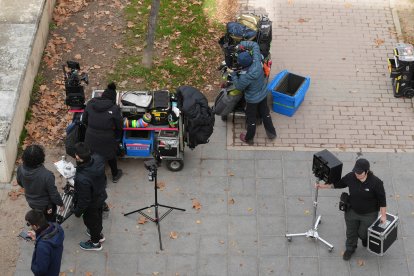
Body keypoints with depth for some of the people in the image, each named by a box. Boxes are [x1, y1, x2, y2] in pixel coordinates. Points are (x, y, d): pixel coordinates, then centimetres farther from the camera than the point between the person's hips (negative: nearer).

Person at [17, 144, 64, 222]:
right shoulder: (46, 175, -41)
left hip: (31, 202, 5)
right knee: (50, 222, 26)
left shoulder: (20, 169, -25)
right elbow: (53, 193, -27)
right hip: (45, 205, -5)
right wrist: (60, 203, -8)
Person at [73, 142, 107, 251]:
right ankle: (98, 234, 62)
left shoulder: (82, 179, -46)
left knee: (91, 221, 24)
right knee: (98, 216, 33)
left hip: (91, 204, -6)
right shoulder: (98, 159, -26)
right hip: (101, 196, 6)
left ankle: (95, 242, 51)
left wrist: (77, 211, -10)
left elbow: (84, 200, -29)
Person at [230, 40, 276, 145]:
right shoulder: (257, 62, -28)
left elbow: (239, 87, -17)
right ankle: (271, 133, 48)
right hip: (263, 94, 5)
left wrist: (233, 74, -13)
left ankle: (249, 139, 43)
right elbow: (255, 45, -14)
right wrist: (242, 44, -19)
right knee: (265, 113, 29)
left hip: (252, 100, -5)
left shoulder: (245, 77, -39)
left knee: (251, 119, 20)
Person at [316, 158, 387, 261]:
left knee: (363, 233, 16)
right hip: (352, 212, 3)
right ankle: (350, 248, 49)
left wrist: (383, 215, -11)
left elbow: (382, 200, -17)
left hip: (369, 214, -3)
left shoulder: (376, 182, -28)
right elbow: (339, 184, 0)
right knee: (351, 232, 20)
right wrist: (324, 186, -3)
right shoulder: (350, 177, -20)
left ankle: (366, 240, 54)